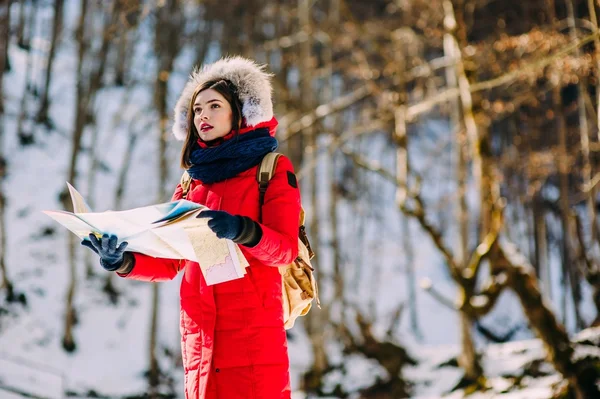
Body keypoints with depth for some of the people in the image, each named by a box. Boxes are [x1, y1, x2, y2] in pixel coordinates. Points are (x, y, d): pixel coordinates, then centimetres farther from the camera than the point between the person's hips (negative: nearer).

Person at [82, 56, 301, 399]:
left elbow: (286, 248, -7)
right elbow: (170, 263, 15)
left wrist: (242, 231, -26)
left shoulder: (273, 170, 6)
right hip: (199, 335, 4)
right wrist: (124, 261, -5)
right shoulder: (191, 184, 21)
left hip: (253, 331, -4)